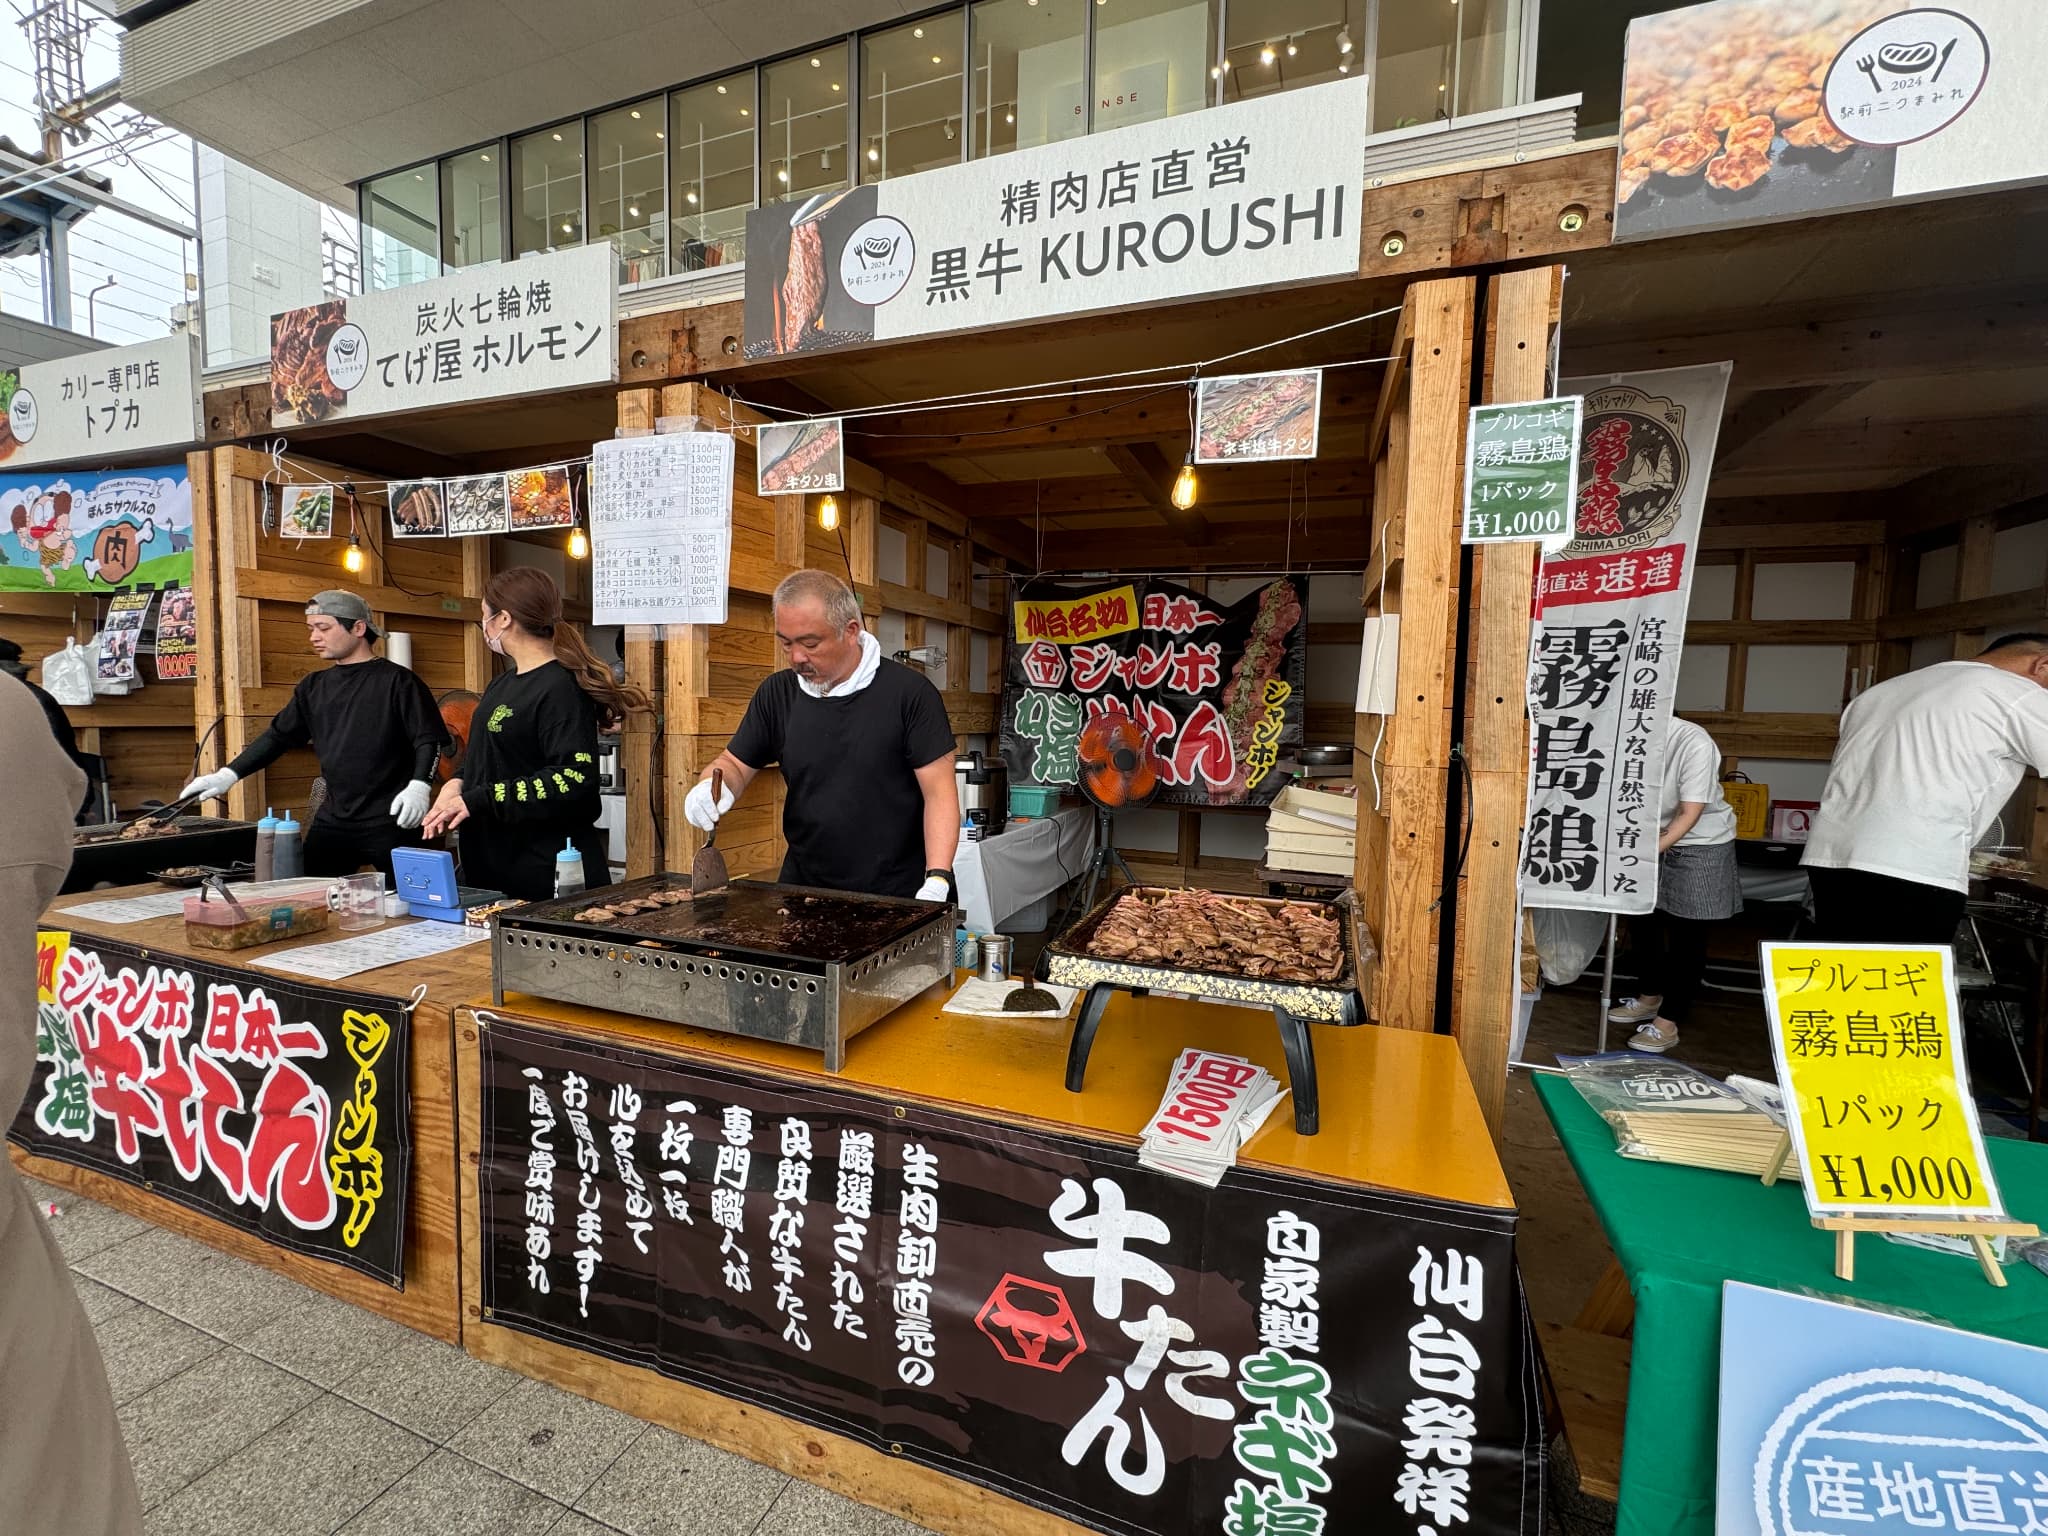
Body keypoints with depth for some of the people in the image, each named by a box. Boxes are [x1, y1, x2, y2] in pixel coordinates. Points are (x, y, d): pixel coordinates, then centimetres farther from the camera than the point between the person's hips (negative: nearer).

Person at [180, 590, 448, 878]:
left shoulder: (396, 681, -5)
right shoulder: (313, 687, 14)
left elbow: (428, 740, -10)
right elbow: (278, 736, 19)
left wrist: (419, 786, -23)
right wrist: (228, 775, 10)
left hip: (390, 822, -6)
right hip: (332, 819, 6)